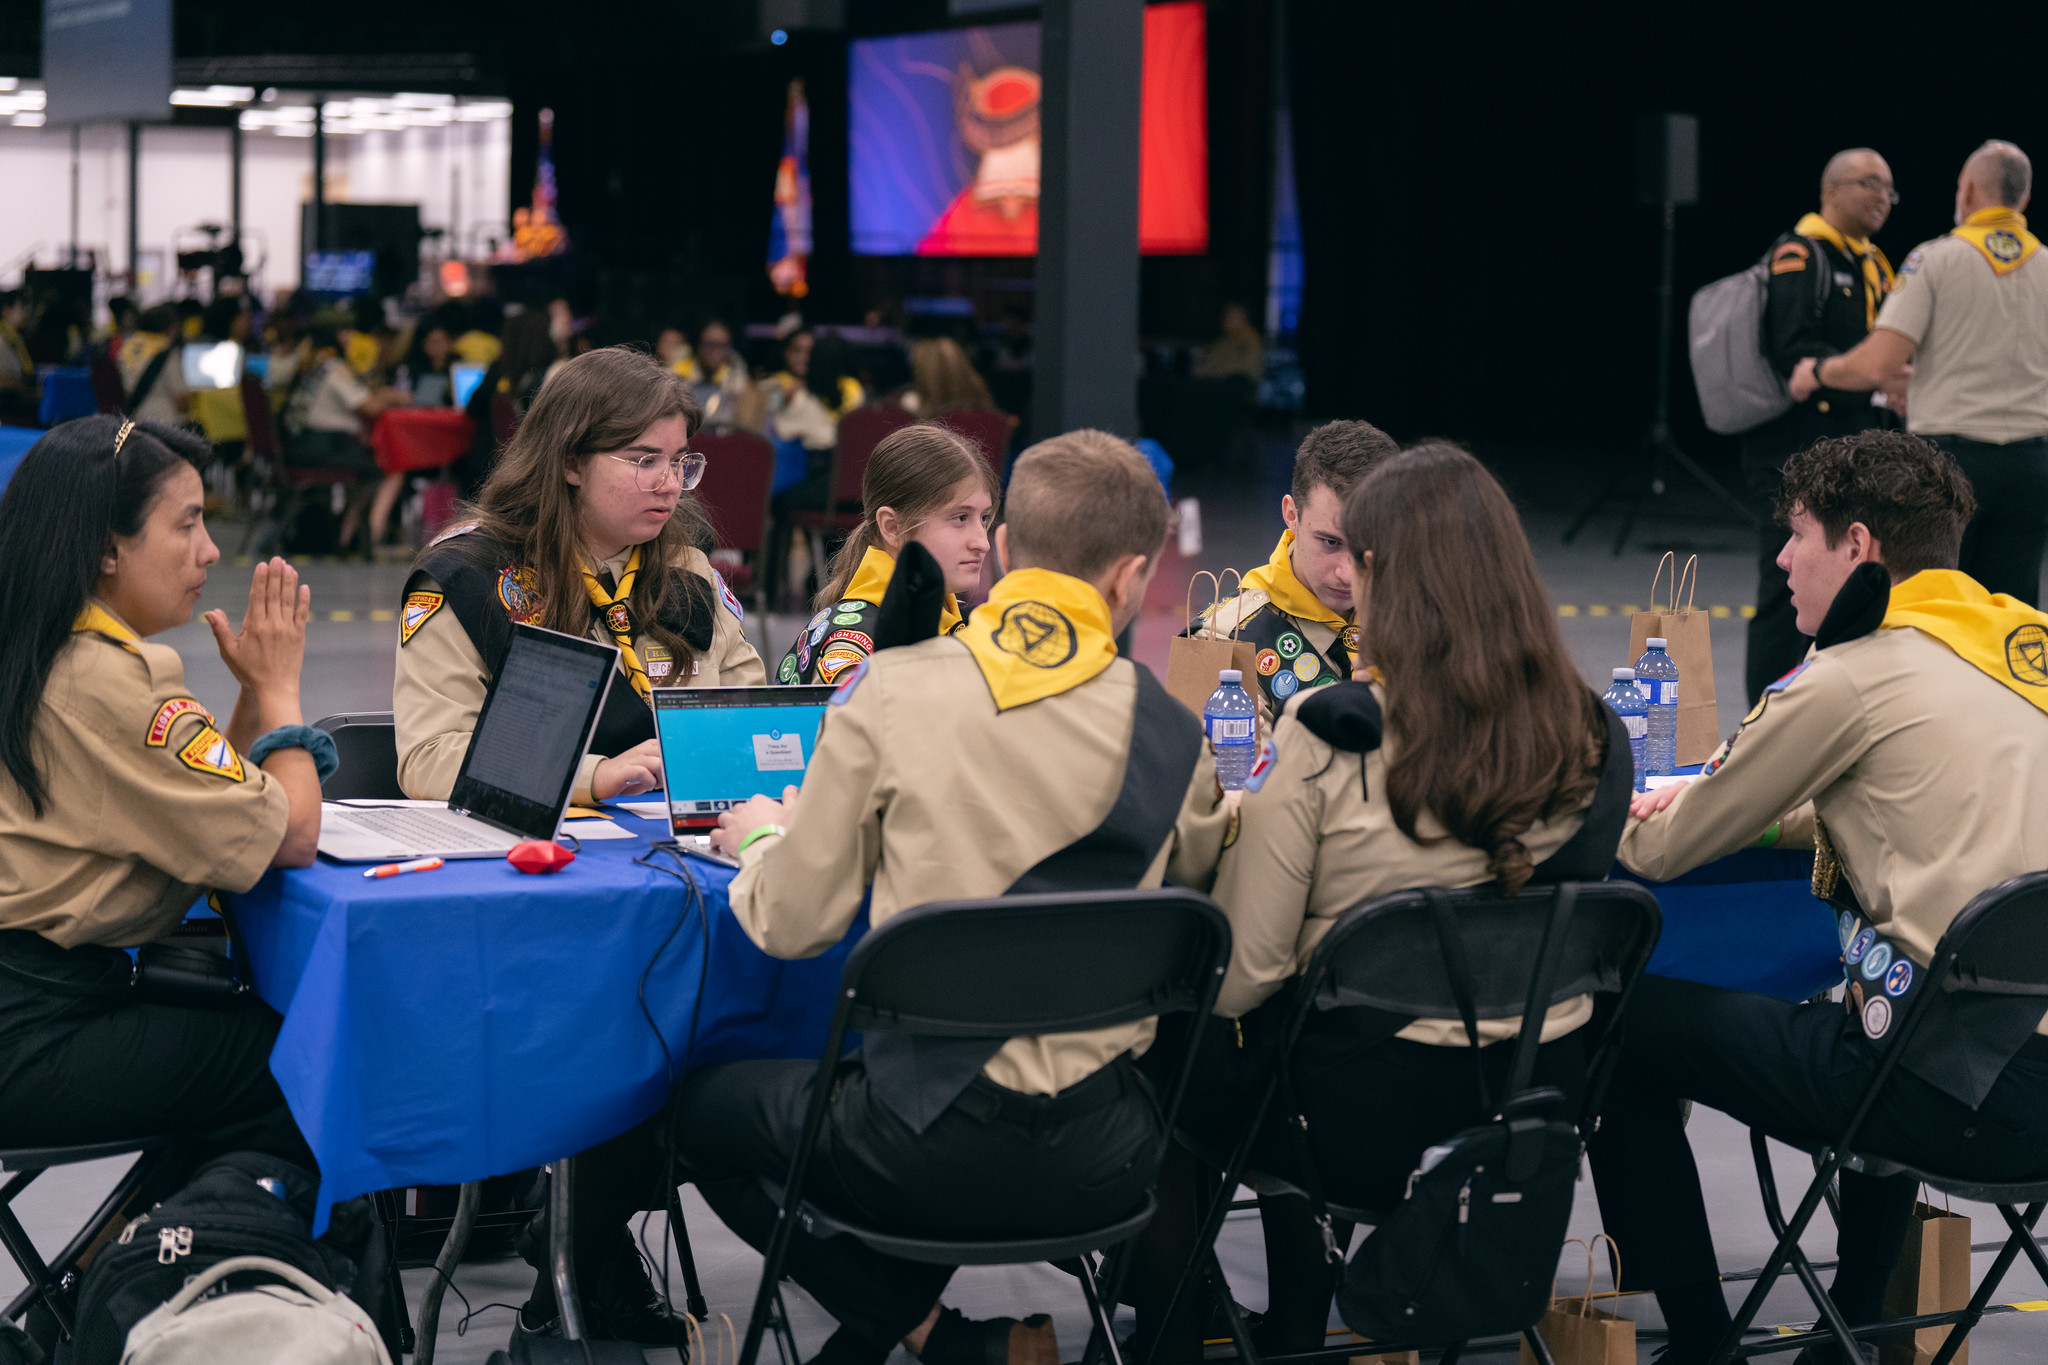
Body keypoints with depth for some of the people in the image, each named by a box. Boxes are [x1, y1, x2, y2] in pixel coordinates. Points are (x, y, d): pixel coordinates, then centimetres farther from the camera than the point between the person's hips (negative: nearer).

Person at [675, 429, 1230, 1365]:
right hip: (1098, 1165, 4)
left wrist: (763, 834, 18)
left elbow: (792, 925, -3)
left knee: (703, 1110, 23)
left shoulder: (887, 692, -9)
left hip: (936, 1152, -4)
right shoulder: (1169, 732, -3)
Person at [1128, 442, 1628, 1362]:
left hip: (1372, 1120, -5)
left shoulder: (1325, 737, -18)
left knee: (1161, 1056, 23)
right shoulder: (1589, 737, -5)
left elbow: (1242, 973, -14)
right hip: (1541, 1111, 5)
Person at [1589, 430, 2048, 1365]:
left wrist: (1633, 823, 24)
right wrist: (1743, 808, 28)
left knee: (1621, 1027, 5)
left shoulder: (1852, 677, -7)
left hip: (1967, 1094, -8)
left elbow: (1667, 852, 1)